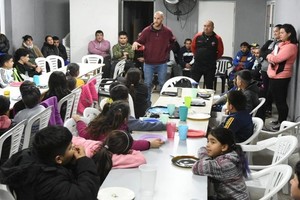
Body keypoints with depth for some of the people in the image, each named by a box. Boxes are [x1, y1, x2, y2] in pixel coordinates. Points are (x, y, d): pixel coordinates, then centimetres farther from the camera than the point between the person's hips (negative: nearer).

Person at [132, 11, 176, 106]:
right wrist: (135, 43, -23)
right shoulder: (146, 30, -7)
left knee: (162, 84, 10)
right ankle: (147, 103, 17)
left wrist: (167, 51, 9)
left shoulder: (167, 31, -2)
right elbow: (139, 42, -1)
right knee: (147, 84, 6)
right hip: (148, 63, -1)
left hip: (162, 63, 1)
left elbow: (173, 42, 17)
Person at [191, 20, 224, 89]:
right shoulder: (198, 36, -1)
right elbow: (193, 47, 14)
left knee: (209, 86, 6)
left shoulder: (217, 39, -6)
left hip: (210, 67, -1)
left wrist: (213, 58, 6)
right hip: (197, 65, 1)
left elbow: (220, 52, 5)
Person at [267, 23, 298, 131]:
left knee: (280, 100, -3)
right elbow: (270, 56, 14)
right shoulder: (281, 44, 15)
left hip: (281, 77, -9)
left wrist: (270, 56, -2)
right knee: (277, 99, 15)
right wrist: (270, 57, -10)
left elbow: (277, 58, -23)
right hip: (274, 76, 9)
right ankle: (280, 120, 26)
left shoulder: (291, 46, -15)